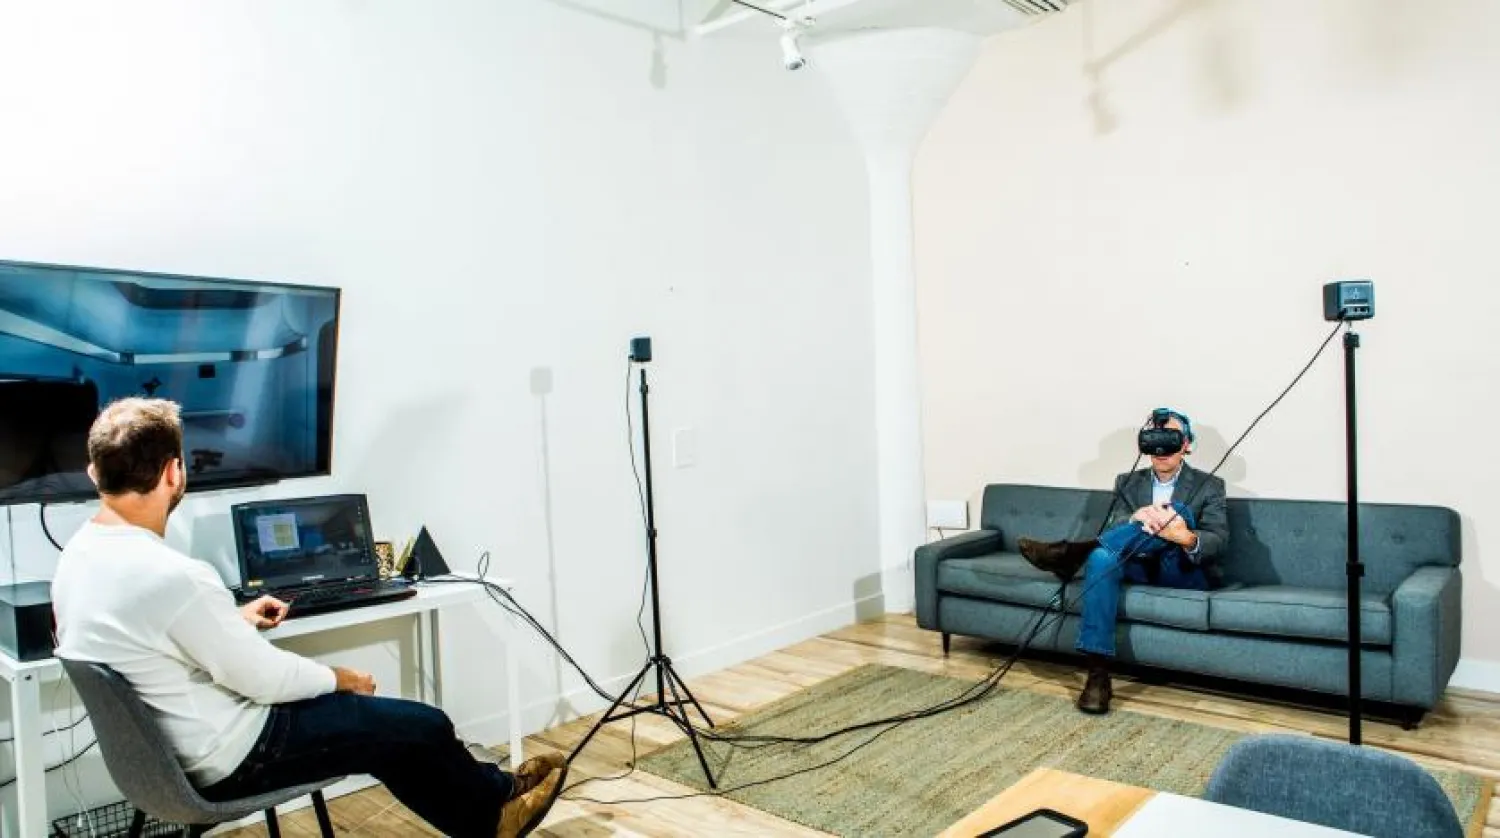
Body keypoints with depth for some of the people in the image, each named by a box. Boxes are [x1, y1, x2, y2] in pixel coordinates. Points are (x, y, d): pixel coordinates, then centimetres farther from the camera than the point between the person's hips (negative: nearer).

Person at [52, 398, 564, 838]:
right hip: (228, 759, -9)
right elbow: (266, 677, -23)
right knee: (426, 727, 5)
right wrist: (341, 678, -5)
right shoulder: (174, 577, -32)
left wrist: (234, 619, 14)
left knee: (388, 723, 22)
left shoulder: (77, 556, -3)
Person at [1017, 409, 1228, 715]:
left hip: (1186, 573, -1)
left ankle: (1073, 552, -37)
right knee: (1101, 557, -34)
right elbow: (1113, 529, -1)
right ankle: (1098, 676, -40)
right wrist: (1135, 520, -27)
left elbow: (1218, 541, -7)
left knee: (1177, 512, -28)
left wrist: (1188, 538, -32)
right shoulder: (1128, 483, 16)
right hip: (1141, 566, 2)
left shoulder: (1208, 486, 9)